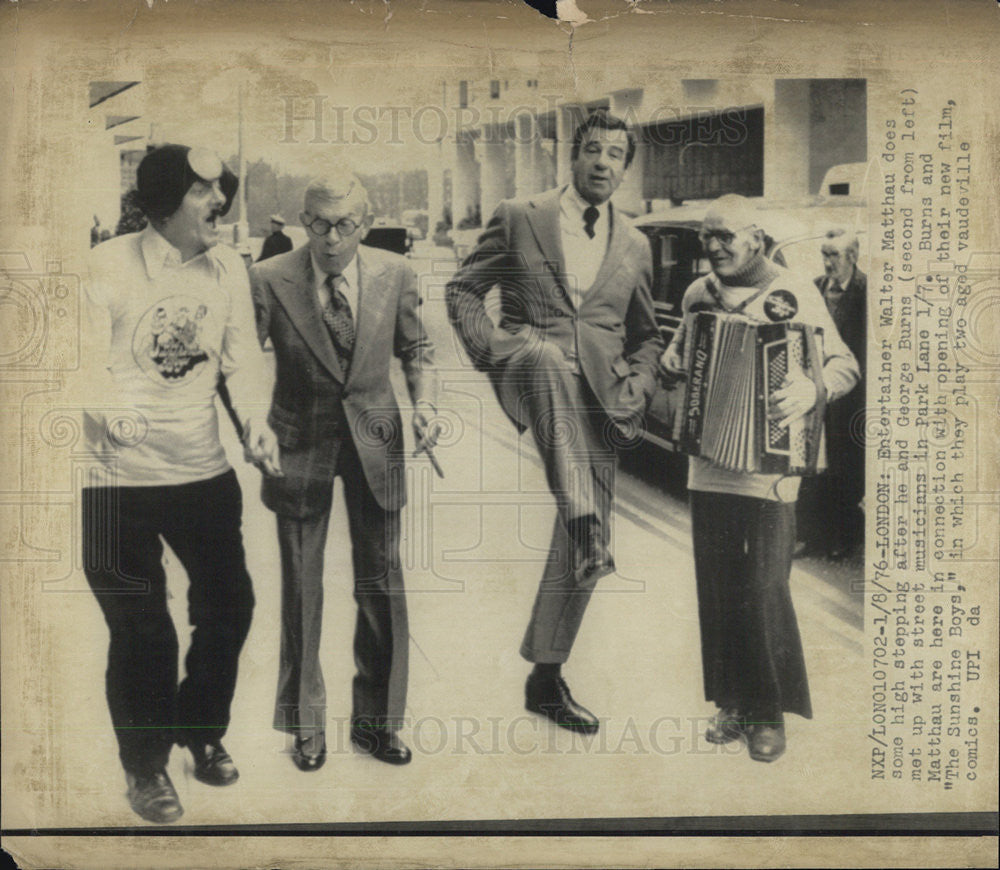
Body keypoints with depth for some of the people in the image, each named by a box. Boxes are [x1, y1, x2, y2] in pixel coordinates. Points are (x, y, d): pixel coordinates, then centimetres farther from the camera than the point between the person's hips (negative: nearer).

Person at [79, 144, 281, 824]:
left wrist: (255, 419, -14)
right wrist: (109, 410, -33)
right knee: (142, 629, 3)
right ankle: (146, 766, 27)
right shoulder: (107, 266, -8)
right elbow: (90, 359, -14)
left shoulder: (228, 268, 7)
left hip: (205, 469, 5)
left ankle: (201, 729, 40)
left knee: (229, 603, 13)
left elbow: (242, 354, 3)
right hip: (120, 478, -5)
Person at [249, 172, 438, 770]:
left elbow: (415, 348, 8)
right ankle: (306, 725, 27)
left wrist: (425, 402, -9)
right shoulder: (269, 280, -11)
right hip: (300, 444, -2)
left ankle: (376, 720, 28)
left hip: (375, 438, 2)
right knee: (301, 586, 8)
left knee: (382, 583, 9)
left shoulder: (395, 274, -4)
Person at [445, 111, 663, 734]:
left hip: (595, 400, 3)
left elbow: (646, 336, 25)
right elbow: (463, 289, 9)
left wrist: (638, 385, 5)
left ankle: (546, 677, 14)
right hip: (527, 374, -3)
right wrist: (491, 343, -9)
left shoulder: (635, 248, 17)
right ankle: (582, 518, -46)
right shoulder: (519, 219, 9)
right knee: (551, 358, -41)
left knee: (584, 549, -1)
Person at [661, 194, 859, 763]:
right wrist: (672, 364, 3)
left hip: (768, 469, -5)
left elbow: (844, 364, -8)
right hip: (708, 466, 5)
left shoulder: (794, 294, -5)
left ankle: (772, 714, 13)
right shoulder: (698, 293, 12)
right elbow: (679, 350, 26)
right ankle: (734, 705, 23)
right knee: (717, 591, 9)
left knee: (764, 592, -3)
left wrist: (814, 389, -29)